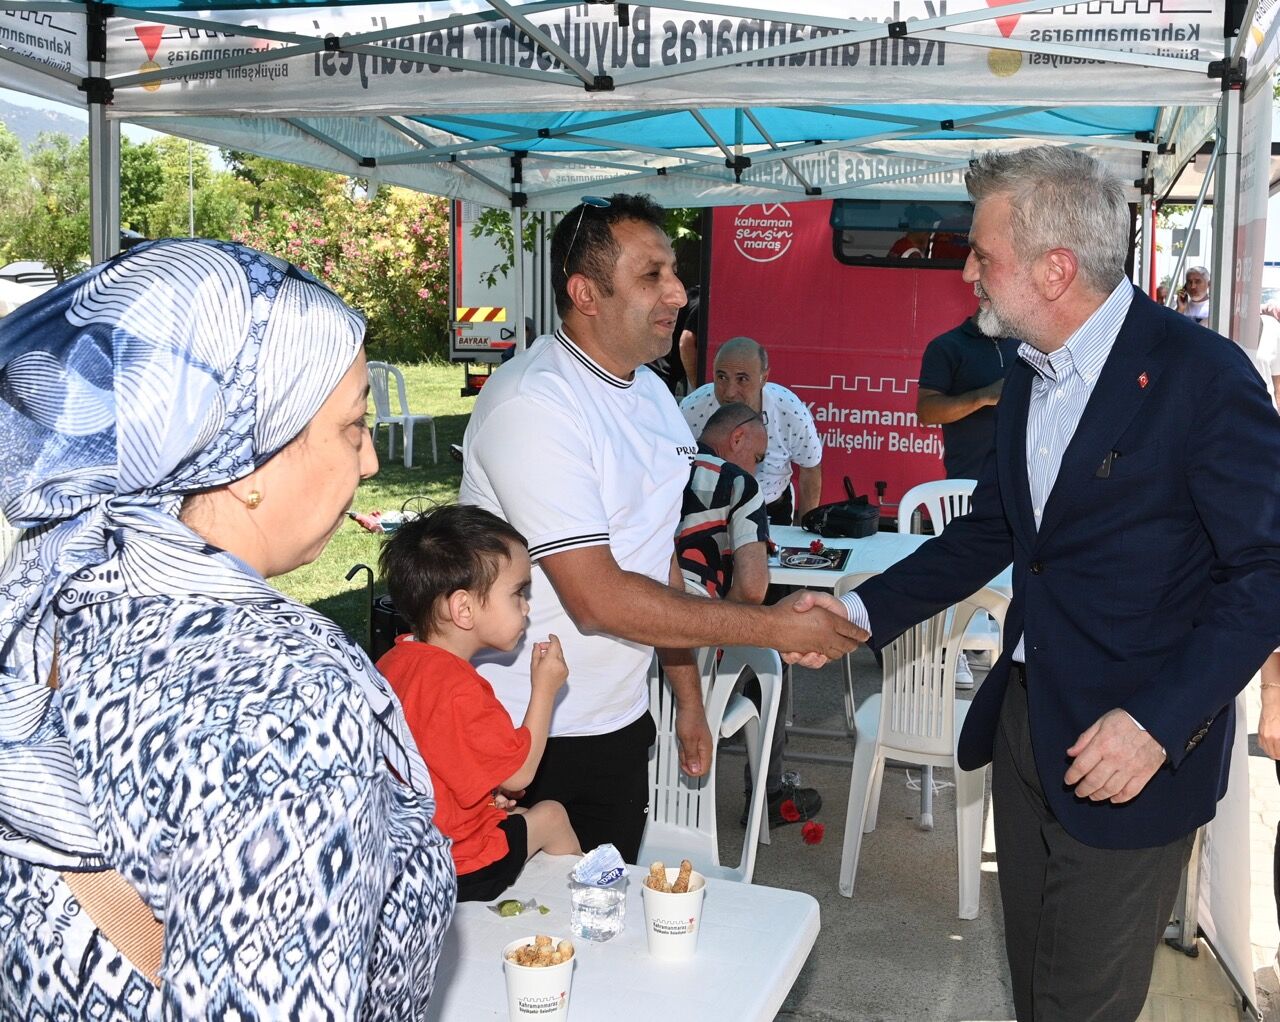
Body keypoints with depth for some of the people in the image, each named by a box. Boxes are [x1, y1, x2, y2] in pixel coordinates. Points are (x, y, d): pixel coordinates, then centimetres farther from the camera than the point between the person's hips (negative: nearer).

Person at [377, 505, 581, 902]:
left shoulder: (393, 661, -1)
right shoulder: (459, 690, -30)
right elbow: (518, 774, -19)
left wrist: (488, 790, 11)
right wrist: (544, 689, -11)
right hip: (457, 871, -8)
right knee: (550, 815, 13)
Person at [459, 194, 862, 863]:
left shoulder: (651, 394, 8)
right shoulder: (532, 405, -20)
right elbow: (600, 599, -25)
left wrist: (688, 697, 15)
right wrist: (774, 627, -20)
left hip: (619, 727, 8)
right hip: (530, 743, -7)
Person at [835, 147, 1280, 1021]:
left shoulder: (1202, 376, -17)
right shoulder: (1029, 376, 7)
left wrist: (1158, 723, -23)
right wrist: (864, 612, 5)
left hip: (1131, 749, -7)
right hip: (1026, 719, 7)